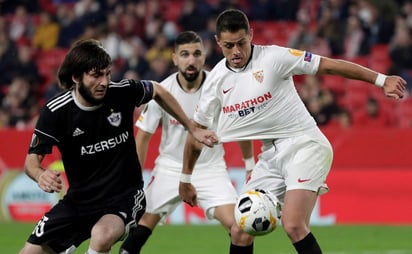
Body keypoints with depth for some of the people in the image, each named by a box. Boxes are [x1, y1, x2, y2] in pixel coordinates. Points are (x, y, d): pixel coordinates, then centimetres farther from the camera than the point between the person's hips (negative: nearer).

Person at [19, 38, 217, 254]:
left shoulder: (122, 92, -13)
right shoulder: (55, 111, -15)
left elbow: (158, 92, 9)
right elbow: (32, 159, -11)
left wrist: (193, 129, 13)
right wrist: (41, 176, -36)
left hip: (125, 196, -2)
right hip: (79, 200, 2)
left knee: (101, 236, -35)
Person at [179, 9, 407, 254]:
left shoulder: (273, 57, -13)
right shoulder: (216, 79, 3)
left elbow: (329, 65, -12)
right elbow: (197, 130, 15)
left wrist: (381, 80, -16)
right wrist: (185, 179, 21)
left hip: (305, 145, -6)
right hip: (272, 155, 6)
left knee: (293, 225, -24)